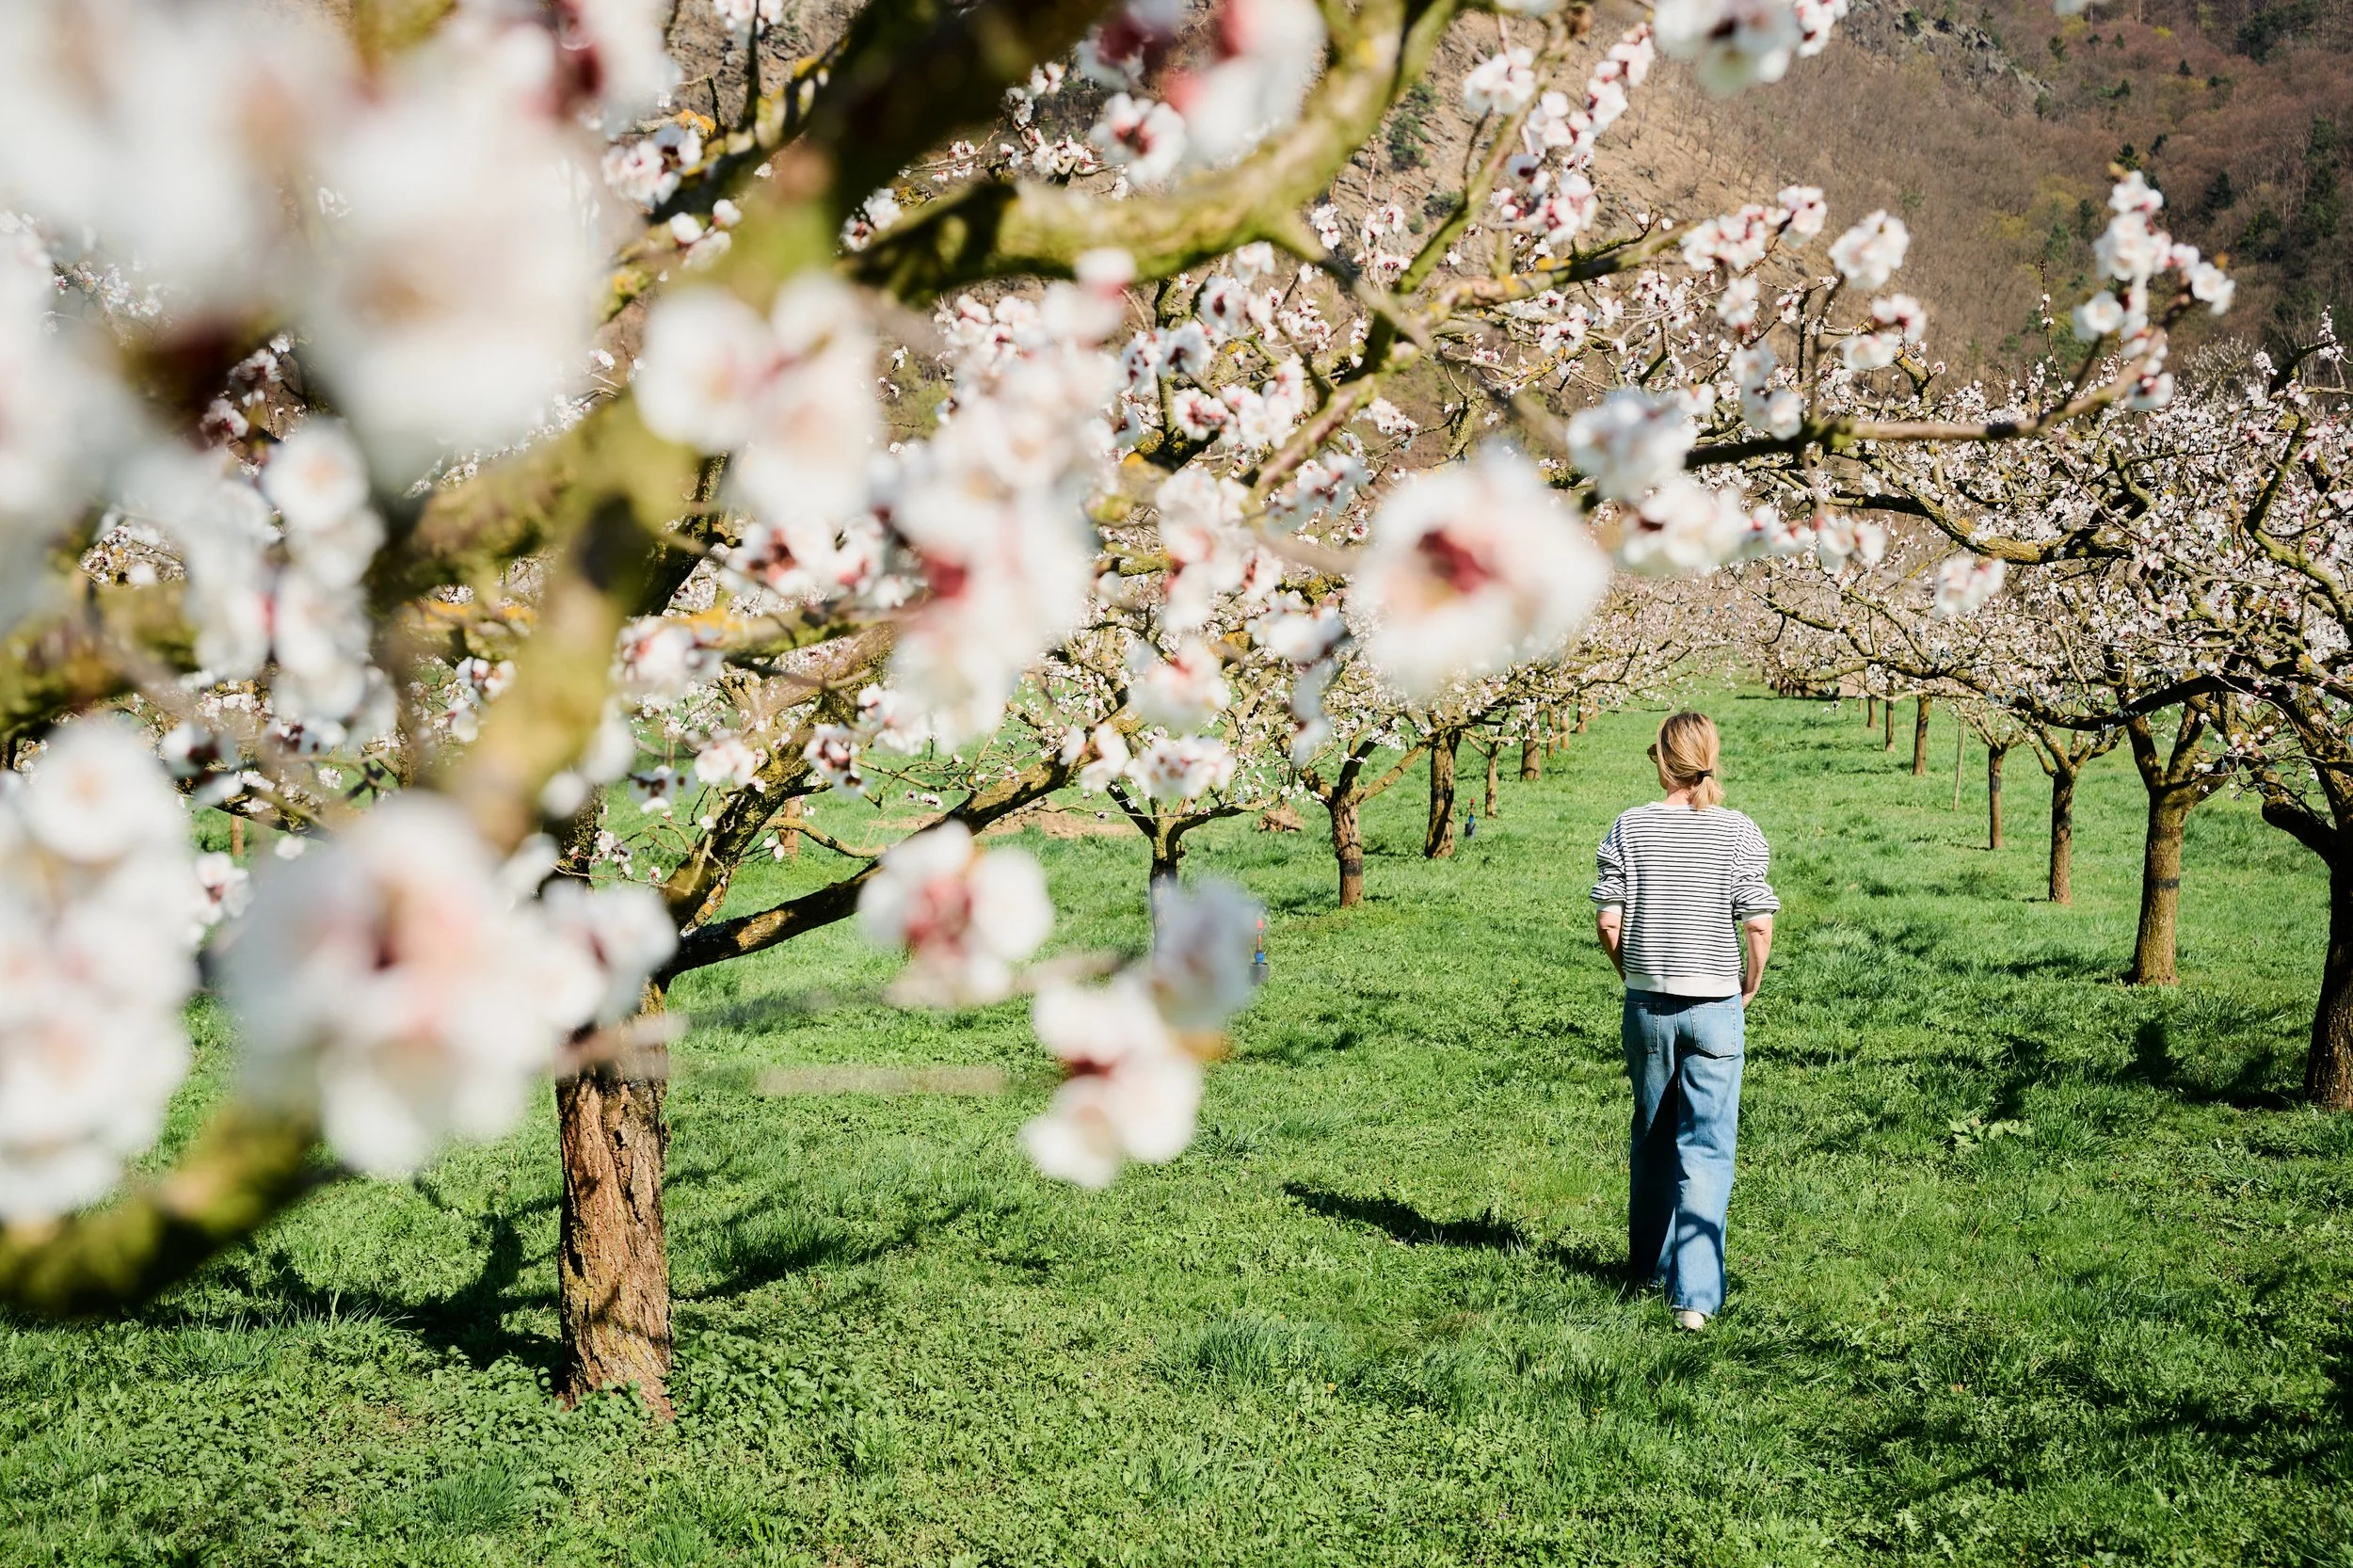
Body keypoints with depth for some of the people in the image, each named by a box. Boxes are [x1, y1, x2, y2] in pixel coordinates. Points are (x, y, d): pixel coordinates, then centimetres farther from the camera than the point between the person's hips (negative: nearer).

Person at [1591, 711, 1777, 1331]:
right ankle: (1695, 1294, -6)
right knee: (1706, 1151, 0)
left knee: (1651, 1138, 19)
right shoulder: (1739, 832, -7)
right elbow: (1759, 926, -9)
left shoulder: (1630, 827, -3)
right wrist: (1749, 988, 8)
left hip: (1647, 1003, 2)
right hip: (1715, 1007, -2)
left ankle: (1651, 1265, 34)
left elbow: (1607, 921, -5)